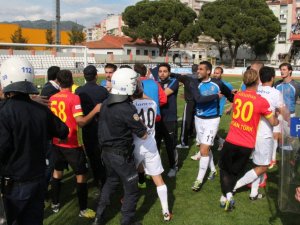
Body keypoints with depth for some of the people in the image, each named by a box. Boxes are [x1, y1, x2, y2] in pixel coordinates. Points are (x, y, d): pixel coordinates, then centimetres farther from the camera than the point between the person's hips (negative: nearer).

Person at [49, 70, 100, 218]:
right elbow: (81, 122, -24)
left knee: (57, 171, 22)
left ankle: (55, 204, 33)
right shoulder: (74, 98, -17)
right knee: (81, 174, 5)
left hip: (57, 142, 6)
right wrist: (95, 110, -17)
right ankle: (83, 209, 11)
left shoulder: (52, 98, 1)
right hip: (72, 144, -6)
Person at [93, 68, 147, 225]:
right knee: (131, 189, 11)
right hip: (121, 155, -8)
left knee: (110, 181, 27)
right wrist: (139, 122, 0)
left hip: (106, 151, 8)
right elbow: (143, 135, -18)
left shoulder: (106, 103, -1)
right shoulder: (127, 109, -25)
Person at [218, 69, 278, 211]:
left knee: (224, 168, 18)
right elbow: (273, 123, 0)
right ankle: (225, 196, 18)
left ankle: (227, 194, -2)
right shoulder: (262, 102, -12)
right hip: (247, 145, -1)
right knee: (235, 171, 20)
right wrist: (278, 120, 22)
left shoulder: (237, 95, 0)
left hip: (231, 141, 2)